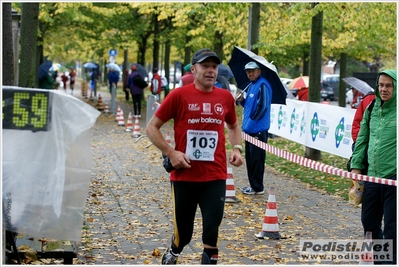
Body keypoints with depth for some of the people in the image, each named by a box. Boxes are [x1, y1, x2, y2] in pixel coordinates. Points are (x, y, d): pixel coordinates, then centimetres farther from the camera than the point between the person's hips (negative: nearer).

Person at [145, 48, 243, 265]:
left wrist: (237, 148, 5)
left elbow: (233, 126, 24)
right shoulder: (179, 95, -6)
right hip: (184, 176, -2)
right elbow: (151, 127, -1)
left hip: (215, 177, 2)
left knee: (211, 232, -5)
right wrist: (170, 152, -13)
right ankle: (171, 255, 43)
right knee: (183, 233, 11)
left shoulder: (225, 97, 4)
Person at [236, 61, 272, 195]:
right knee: (250, 158, 13)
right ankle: (253, 185, 21)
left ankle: (258, 187, 1)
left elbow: (262, 107, -18)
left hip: (258, 130, -10)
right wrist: (242, 100, 5)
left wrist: (252, 121, -12)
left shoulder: (262, 86, -13)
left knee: (256, 159, -5)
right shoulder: (251, 86, 16)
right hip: (250, 129, 10)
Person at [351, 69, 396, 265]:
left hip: (393, 178, -6)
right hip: (372, 176, 6)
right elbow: (362, 139, 16)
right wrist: (356, 165, 9)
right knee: (369, 222, 14)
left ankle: (392, 260, 8)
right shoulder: (372, 109, 10)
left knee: (391, 227, -1)